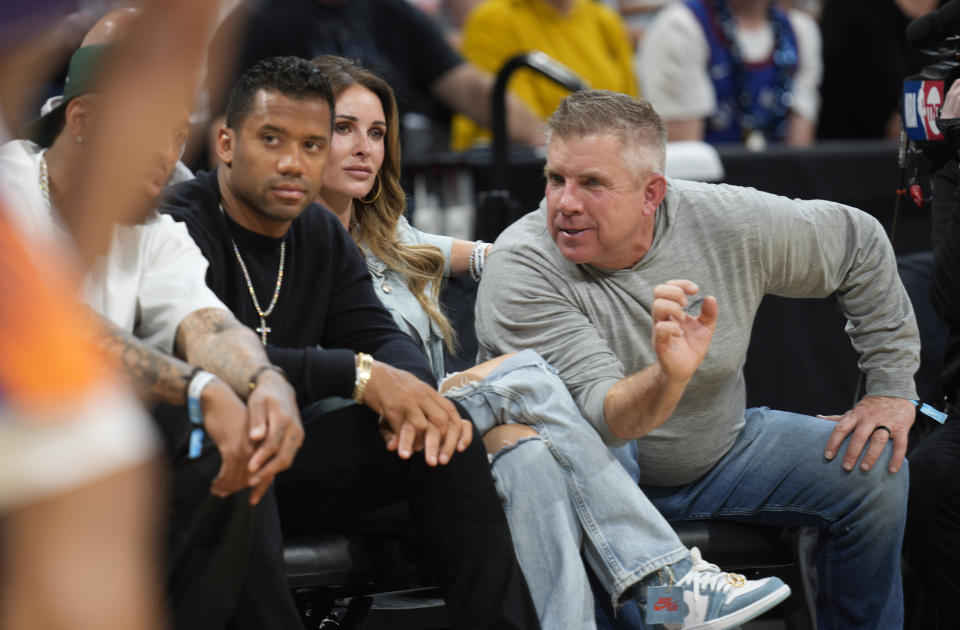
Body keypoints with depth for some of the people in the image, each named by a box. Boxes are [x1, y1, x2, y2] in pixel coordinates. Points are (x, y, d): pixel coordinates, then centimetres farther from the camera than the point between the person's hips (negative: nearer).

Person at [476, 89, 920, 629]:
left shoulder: (729, 224, -14)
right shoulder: (520, 270, -26)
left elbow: (860, 243, 3)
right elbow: (601, 417, -34)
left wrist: (893, 389, 2)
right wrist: (669, 377, -56)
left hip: (717, 453, 4)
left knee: (877, 467, -11)